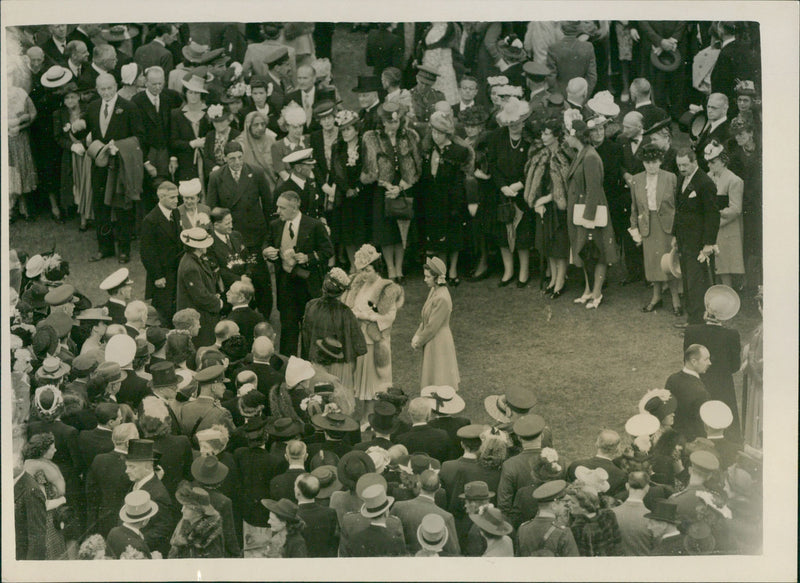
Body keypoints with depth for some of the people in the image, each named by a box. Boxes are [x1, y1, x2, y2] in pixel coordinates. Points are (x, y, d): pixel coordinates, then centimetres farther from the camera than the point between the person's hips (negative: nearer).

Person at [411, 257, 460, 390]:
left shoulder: (442, 299, -25)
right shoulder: (434, 291, 4)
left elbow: (432, 327, -21)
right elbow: (426, 320, 12)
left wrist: (419, 342, -10)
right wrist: (417, 336, 2)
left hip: (439, 344, -9)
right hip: (432, 342, 9)